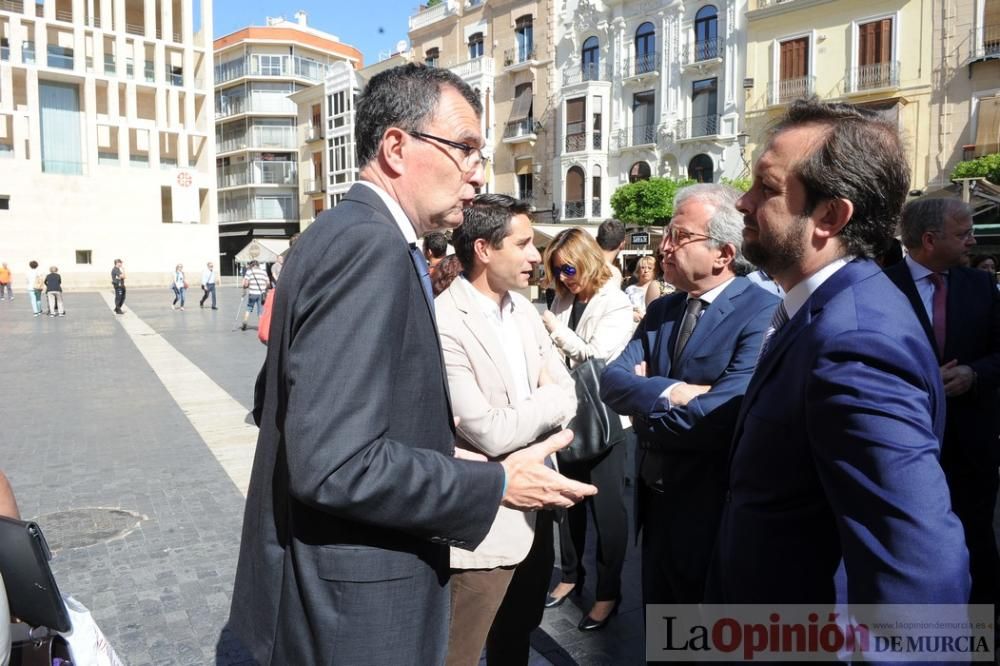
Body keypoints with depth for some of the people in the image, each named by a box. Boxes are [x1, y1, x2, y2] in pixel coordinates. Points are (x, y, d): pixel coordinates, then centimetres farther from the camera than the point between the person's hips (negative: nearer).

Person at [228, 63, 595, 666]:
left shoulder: (340, 234, 6)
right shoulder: (370, 245, -24)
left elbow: (284, 402, 12)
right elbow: (334, 464, -30)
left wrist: (427, 445, 11)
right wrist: (496, 484, -19)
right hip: (353, 613, -9)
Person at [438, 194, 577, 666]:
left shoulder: (523, 307, 5)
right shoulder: (443, 324, -22)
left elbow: (569, 396, 3)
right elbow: (491, 434, -25)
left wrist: (521, 417, -16)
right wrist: (552, 398, -9)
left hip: (535, 506, 8)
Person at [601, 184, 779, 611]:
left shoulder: (763, 314, -19)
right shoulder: (661, 310, 5)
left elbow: (723, 415, -29)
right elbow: (612, 381, -4)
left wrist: (645, 410, -12)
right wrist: (668, 392, -24)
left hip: (712, 509, -6)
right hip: (656, 501, 7)